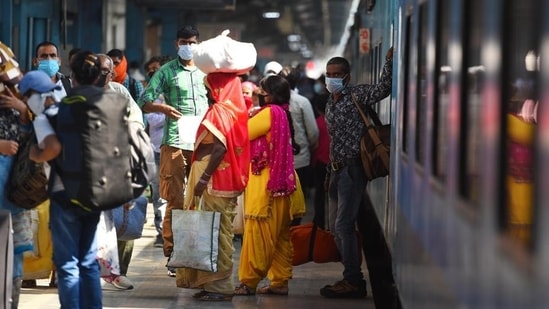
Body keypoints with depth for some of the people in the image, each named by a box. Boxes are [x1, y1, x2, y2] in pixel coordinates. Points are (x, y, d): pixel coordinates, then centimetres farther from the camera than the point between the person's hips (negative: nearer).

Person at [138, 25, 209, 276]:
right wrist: (164, 108, -19)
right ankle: (172, 255, 0)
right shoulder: (166, 72, 6)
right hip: (175, 143, -3)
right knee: (175, 201, -5)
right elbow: (144, 103, 0)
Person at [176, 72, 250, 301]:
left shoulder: (218, 111, -13)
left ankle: (218, 285, -4)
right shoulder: (235, 110, 12)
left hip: (214, 179, -9)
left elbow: (219, 147, -22)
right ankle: (217, 283, 18)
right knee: (221, 231, 12)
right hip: (229, 179, 9)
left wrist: (204, 177, -22)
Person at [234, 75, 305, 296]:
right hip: (281, 183, 9)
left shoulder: (270, 112, -14)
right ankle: (279, 281, 11)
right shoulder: (283, 113, 13)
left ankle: (249, 282, -4)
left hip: (267, 184, -9)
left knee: (258, 234, -6)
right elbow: (256, 135, 15)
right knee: (279, 236, 9)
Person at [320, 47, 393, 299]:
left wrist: (389, 61, -33)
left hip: (352, 169, -9)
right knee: (335, 226, 12)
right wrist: (331, 168, 18)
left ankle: (353, 281, -6)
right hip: (337, 169, 9)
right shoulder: (330, 103, 16)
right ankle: (352, 276, 20)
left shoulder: (356, 96, -9)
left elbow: (382, 90, -26)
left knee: (344, 224, -11)